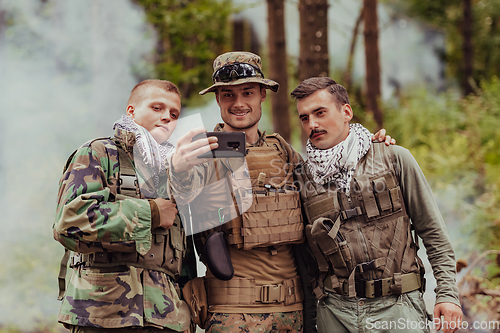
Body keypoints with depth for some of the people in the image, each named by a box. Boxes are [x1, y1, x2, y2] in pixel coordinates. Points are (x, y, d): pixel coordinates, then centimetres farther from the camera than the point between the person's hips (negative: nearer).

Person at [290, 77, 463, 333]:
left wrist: (447, 293, -3)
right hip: (335, 311, 2)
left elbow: (432, 232, 4)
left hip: (396, 305, -2)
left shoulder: (394, 159, 1)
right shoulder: (302, 178, 6)